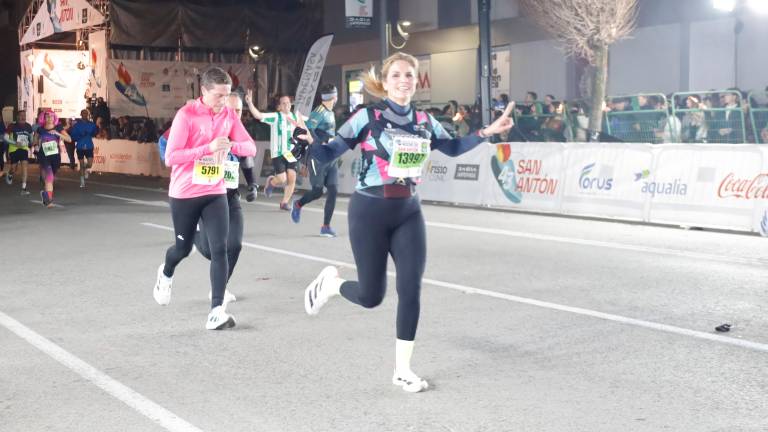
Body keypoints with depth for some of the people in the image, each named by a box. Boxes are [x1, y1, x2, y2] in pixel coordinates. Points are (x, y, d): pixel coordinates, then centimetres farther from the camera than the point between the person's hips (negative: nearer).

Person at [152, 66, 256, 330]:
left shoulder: (229, 115, -1)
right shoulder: (186, 115, -15)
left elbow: (251, 147, 2)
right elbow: (170, 157, -20)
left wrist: (231, 145, -20)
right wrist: (209, 147, -28)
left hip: (215, 192, 3)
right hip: (184, 193, -3)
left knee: (219, 249, -11)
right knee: (183, 248, 14)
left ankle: (217, 311, -10)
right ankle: (166, 274, 50)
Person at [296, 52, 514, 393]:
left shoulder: (424, 121, 5)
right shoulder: (368, 117, -10)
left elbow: (453, 148, 23)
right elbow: (329, 154, -11)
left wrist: (487, 133, 11)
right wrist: (309, 140, -31)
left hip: (408, 212, 4)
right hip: (370, 211, -4)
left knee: (411, 290, -1)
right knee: (371, 296, 0)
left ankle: (402, 370, 12)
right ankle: (329, 282, 35)